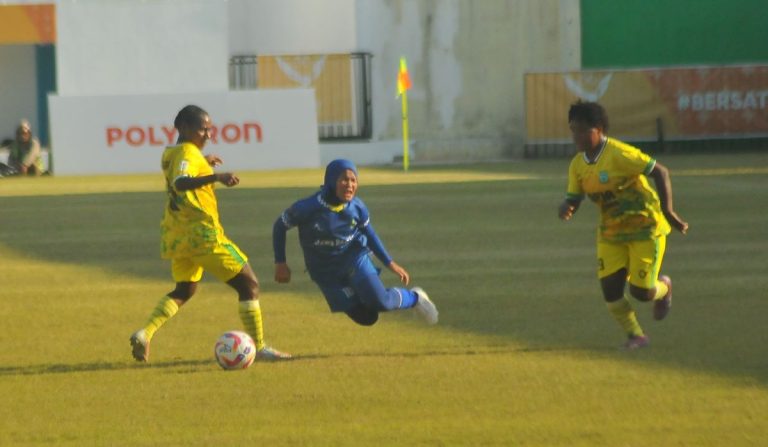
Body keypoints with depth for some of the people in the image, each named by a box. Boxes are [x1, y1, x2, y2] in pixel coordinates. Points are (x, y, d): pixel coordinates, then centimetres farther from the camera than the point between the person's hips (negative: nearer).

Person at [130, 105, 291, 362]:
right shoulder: (188, 153, -15)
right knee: (249, 284, 0)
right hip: (201, 233, -9)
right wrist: (215, 177, -48)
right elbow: (180, 183, -36)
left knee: (184, 290, 25)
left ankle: (145, 333, 4)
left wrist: (205, 164, 39)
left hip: (177, 235, 9)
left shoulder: (170, 154, 11)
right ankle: (259, 348, -2)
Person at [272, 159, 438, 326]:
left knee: (380, 301, -19)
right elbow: (280, 226, -8)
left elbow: (369, 235, 4)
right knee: (365, 317, -3)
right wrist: (280, 263, -9)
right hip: (326, 273, -1)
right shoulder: (307, 207, -23)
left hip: (354, 257, 1)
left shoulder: (357, 207, -13)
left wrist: (390, 263, 2)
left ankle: (413, 298, 13)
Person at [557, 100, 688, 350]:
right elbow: (573, 198, 5)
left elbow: (660, 172, -19)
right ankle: (635, 336, 14)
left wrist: (668, 211, -20)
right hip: (611, 233, 6)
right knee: (610, 288, -6)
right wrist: (566, 209, -20)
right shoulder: (578, 165, -1)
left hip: (645, 228, -6)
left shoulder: (619, 155, -22)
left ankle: (663, 287, 30)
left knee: (641, 291, -7)